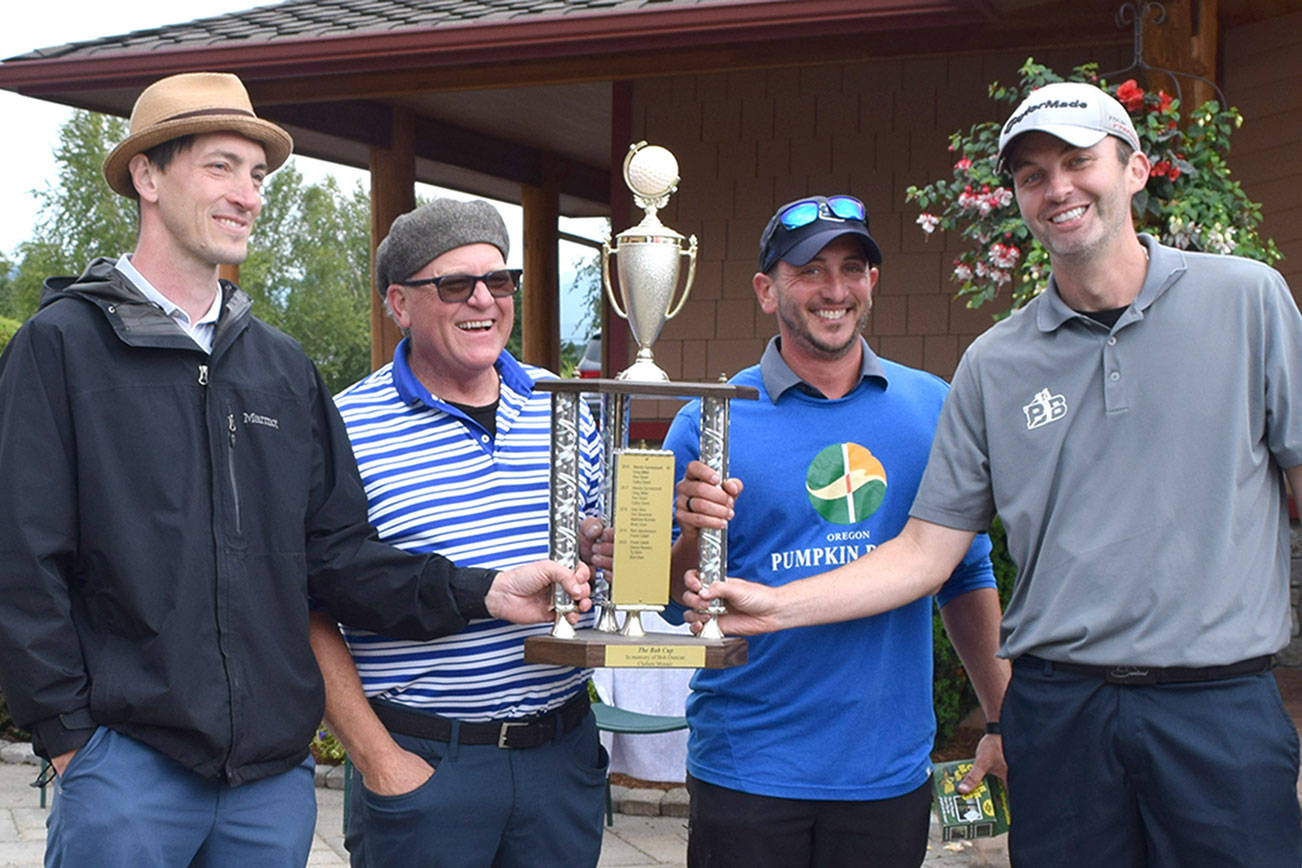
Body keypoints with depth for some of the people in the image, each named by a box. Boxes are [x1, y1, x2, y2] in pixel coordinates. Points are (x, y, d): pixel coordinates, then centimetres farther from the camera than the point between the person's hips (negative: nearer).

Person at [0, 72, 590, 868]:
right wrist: (70, 736, -9)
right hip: (131, 766, -4)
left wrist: (485, 592, -3)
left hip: (276, 770, 5)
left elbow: (338, 554, 9)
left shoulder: (285, 367, 12)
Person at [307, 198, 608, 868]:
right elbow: (306, 615, -8)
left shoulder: (564, 409, 7)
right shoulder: (347, 430, -7)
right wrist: (378, 759, -11)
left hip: (563, 753, 4)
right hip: (421, 761, -4)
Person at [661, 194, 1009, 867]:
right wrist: (695, 539, -22)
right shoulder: (709, 421, -4)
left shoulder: (934, 409, 3)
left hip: (891, 768, 2)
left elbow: (967, 576, 12)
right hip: (745, 770, -2)